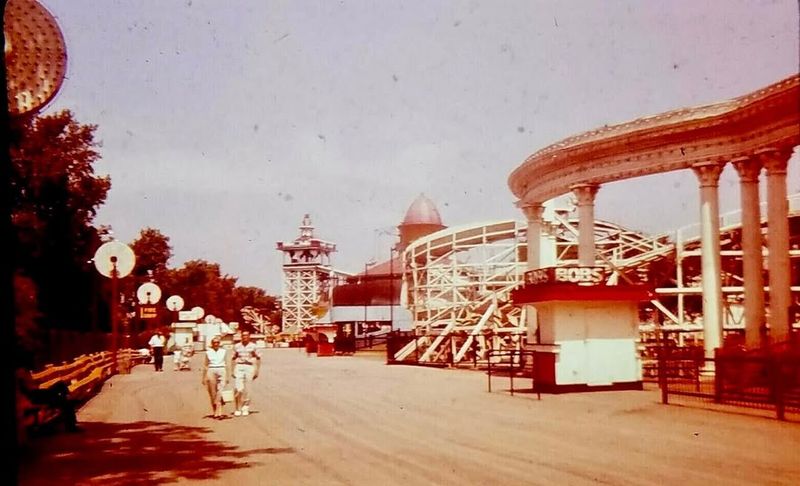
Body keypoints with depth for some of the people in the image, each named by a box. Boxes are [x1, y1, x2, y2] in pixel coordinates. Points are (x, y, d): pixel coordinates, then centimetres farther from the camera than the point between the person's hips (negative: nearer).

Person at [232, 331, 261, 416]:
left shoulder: (253, 346, 3)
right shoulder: (237, 346, 10)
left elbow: (258, 358, 6)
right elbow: (234, 359, 16)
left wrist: (257, 371, 2)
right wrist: (233, 370, 9)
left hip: (249, 367, -1)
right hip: (239, 367, 1)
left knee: (247, 390, 1)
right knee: (238, 389, -10)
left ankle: (245, 409, 13)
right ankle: (238, 409, 1)